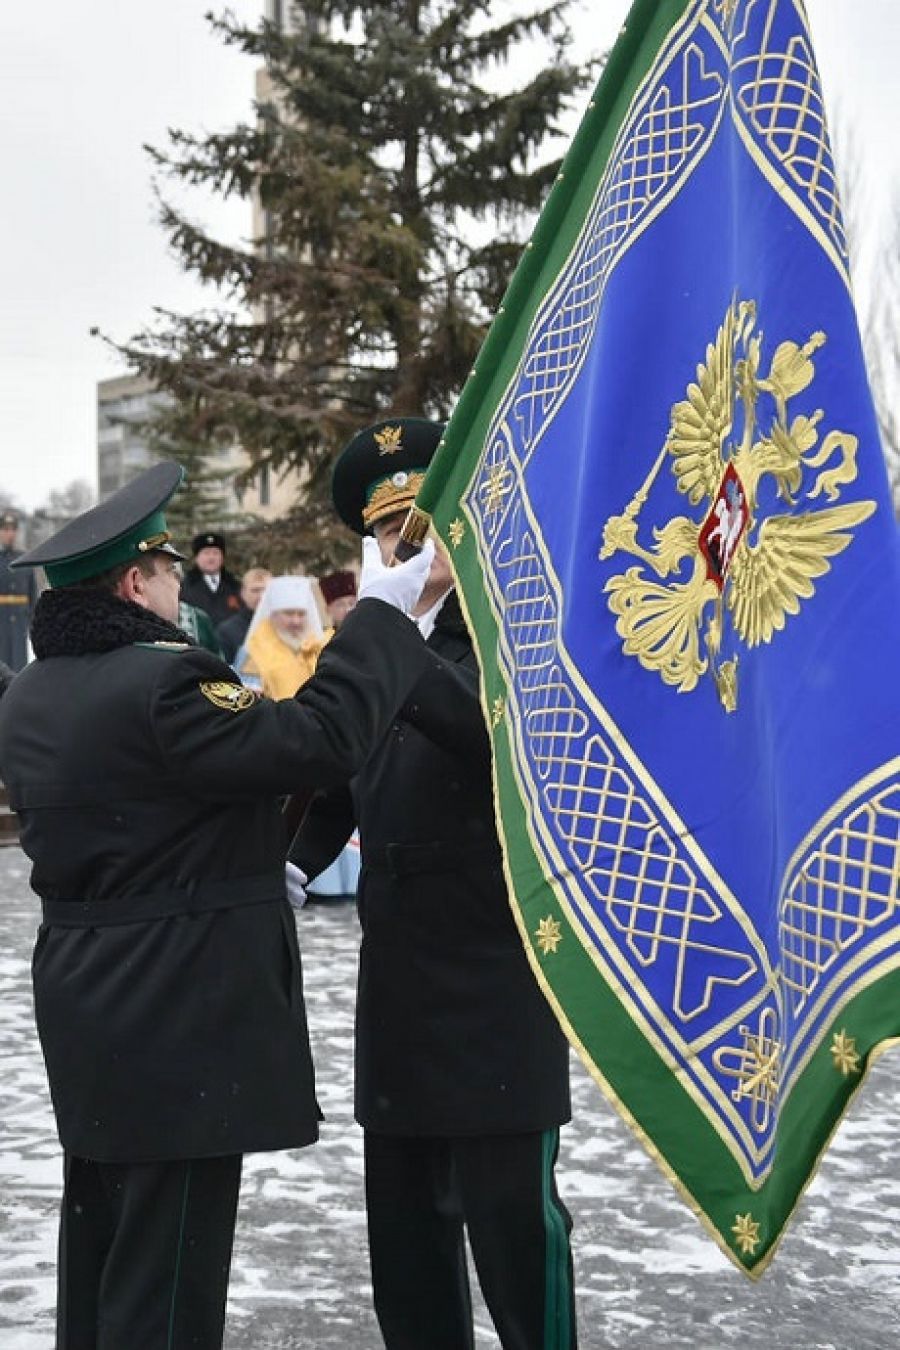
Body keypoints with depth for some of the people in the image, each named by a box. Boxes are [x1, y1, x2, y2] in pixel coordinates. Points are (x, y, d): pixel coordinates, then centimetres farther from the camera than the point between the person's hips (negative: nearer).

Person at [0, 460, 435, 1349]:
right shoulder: (159, 682, -21)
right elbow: (321, 738, -24)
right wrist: (382, 609, -15)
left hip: (89, 1003, 9)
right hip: (180, 1010, -9)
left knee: (101, 1235, 20)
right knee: (167, 1268, -1)